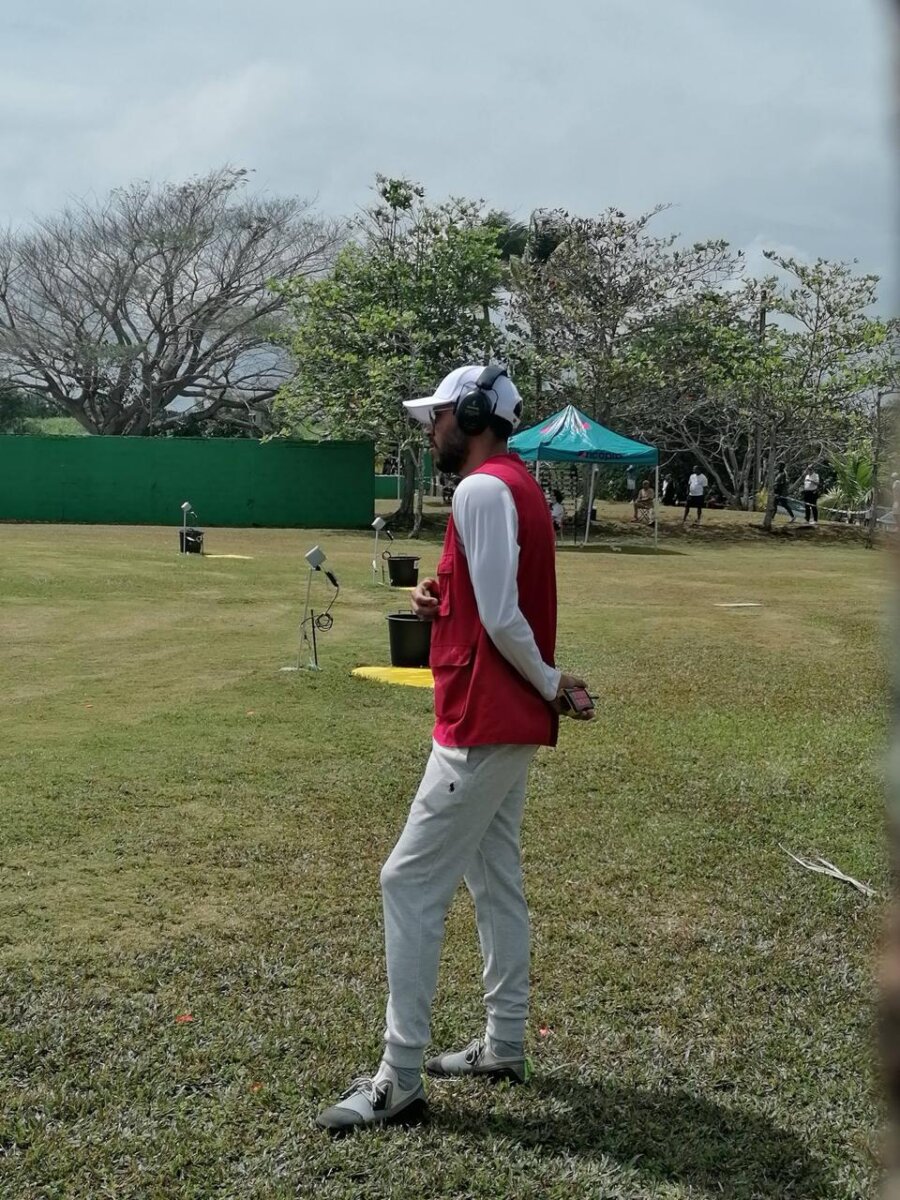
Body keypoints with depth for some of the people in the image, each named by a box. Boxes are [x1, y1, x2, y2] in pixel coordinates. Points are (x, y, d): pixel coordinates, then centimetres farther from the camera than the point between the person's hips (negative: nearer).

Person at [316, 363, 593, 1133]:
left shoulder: (482, 490, -17)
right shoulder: (517, 487, 14)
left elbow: (502, 620, -21)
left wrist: (549, 683, -7)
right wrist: (444, 602, 3)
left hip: (483, 725, -11)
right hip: (509, 723, 11)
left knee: (411, 884, -6)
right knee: (495, 881, 16)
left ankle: (400, 1081, -1)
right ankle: (504, 1047, 26)